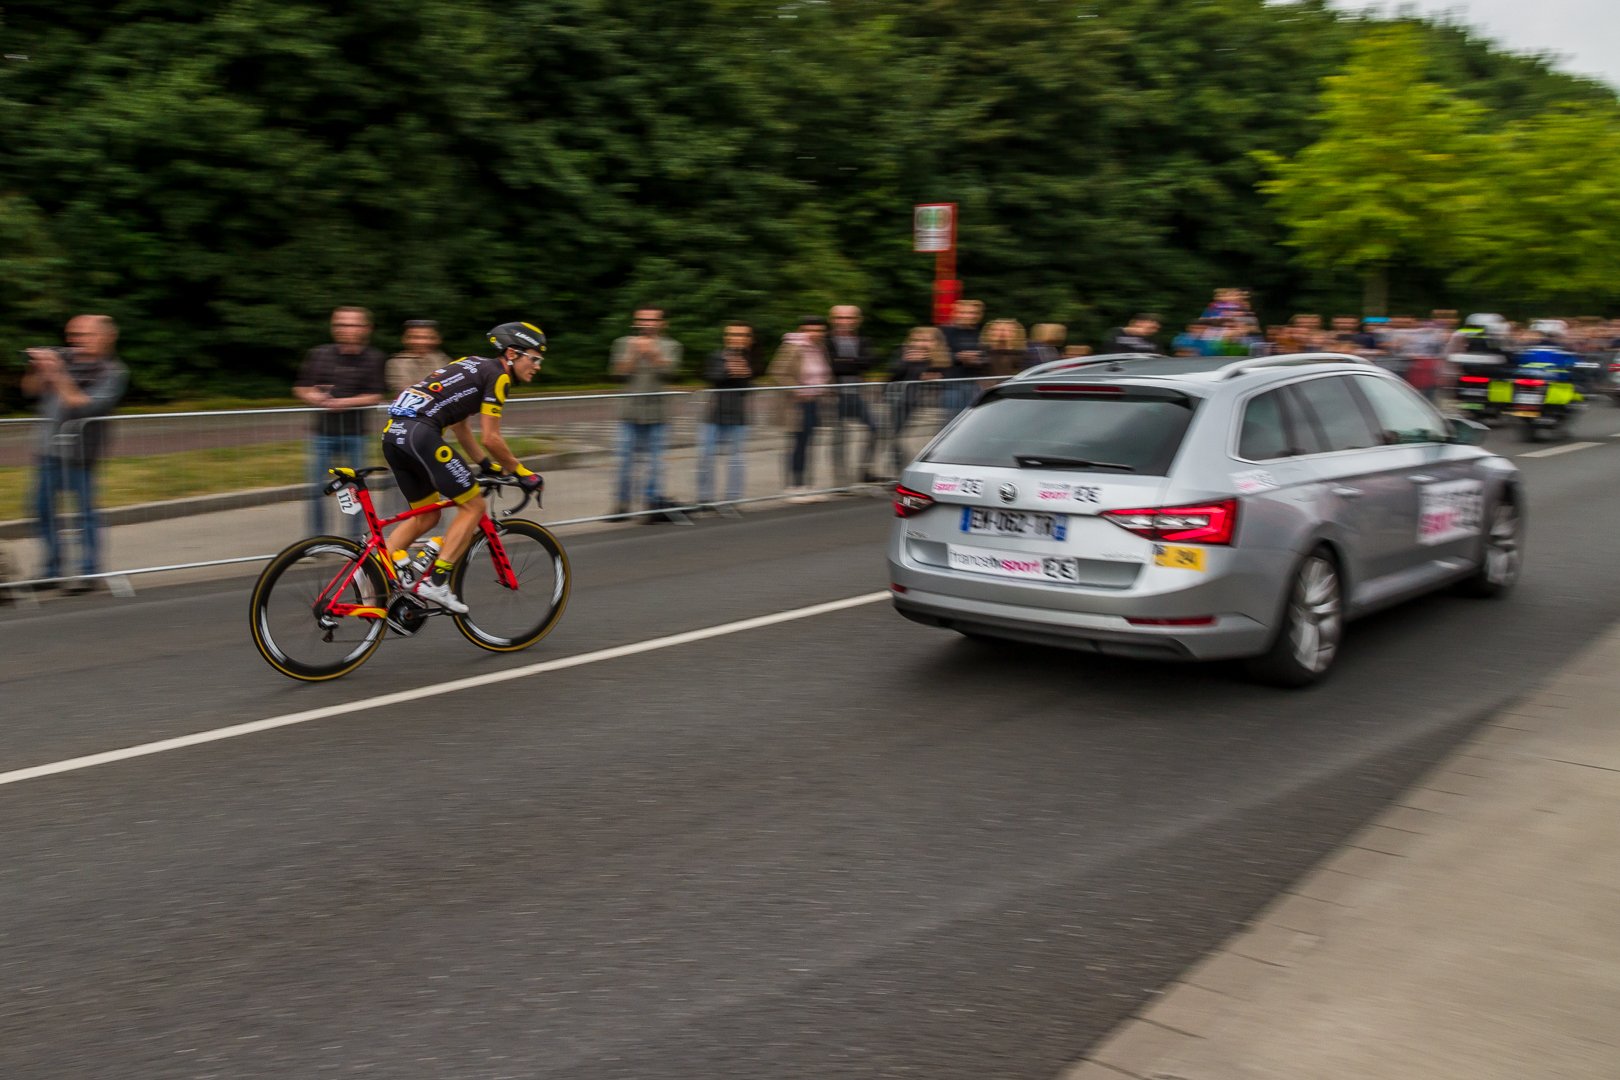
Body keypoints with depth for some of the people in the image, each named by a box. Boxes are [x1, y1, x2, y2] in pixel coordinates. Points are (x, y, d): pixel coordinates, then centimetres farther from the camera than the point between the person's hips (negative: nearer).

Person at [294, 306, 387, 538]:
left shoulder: (374, 358, 1)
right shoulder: (319, 354, 6)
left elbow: (375, 397, -7)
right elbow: (300, 388, 10)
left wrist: (344, 402, -19)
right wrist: (315, 397, -11)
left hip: (355, 434, -1)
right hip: (323, 431, 1)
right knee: (317, 488, 1)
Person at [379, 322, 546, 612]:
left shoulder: (474, 365, 27)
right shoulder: (497, 375, 0)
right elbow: (491, 438, -4)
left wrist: (487, 465, 37)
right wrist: (521, 472, 9)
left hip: (393, 433, 9)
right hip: (420, 433, -9)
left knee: (426, 516, 19)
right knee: (473, 505, 1)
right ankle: (434, 582, -4)